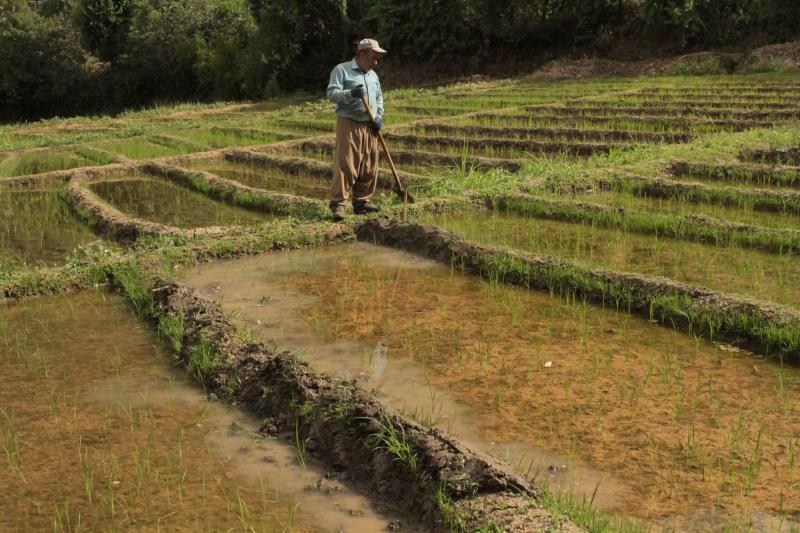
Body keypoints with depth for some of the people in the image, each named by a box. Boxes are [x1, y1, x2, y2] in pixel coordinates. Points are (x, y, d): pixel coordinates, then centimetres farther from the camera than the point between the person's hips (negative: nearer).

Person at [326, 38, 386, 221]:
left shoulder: (373, 75, 19)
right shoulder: (341, 70, -2)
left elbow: (379, 98, 26)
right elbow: (332, 93, -10)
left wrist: (379, 117, 8)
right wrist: (350, 94, -26)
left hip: (370, 127, 7)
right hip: (348, 124, -7)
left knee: (369, 166, 7)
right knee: (345, 165, -12)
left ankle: (362, 201, 16)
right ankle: (338, 204, -10)